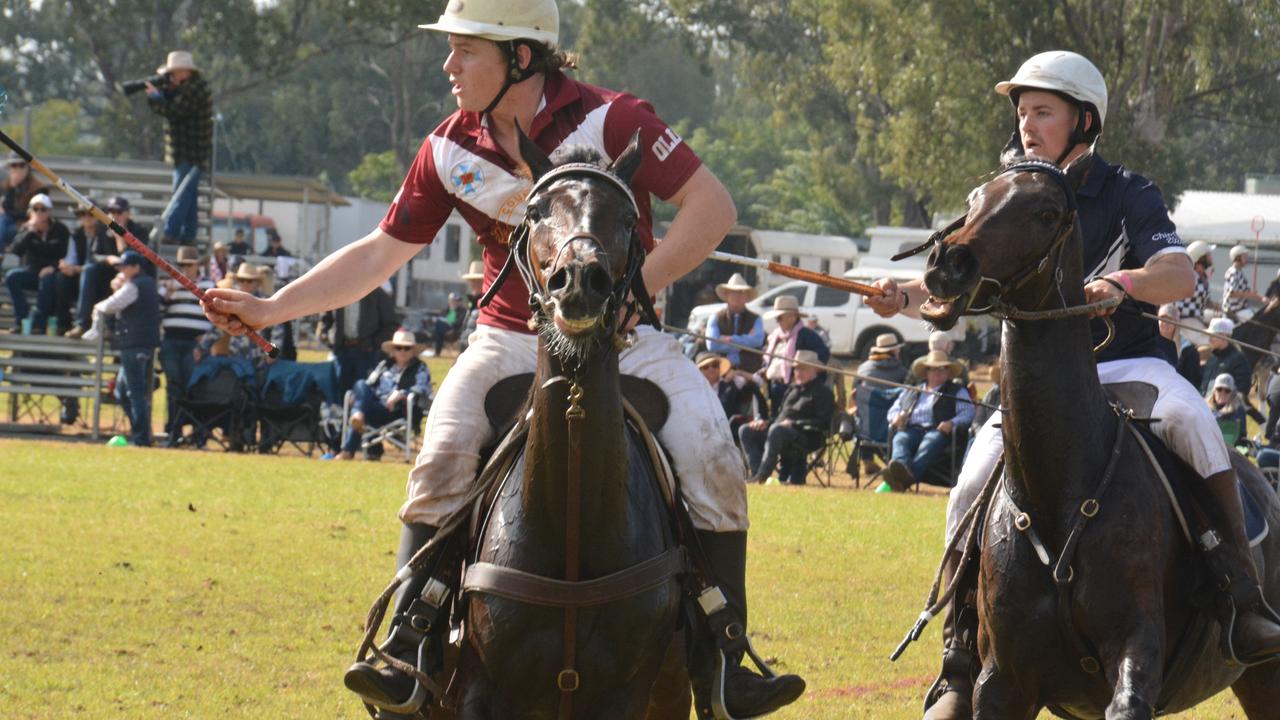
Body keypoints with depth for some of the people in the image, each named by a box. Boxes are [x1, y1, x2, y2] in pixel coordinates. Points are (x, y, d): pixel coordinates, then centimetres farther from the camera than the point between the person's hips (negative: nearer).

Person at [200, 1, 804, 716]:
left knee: (711, 456, -24)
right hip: (511, 341, 2)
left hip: (625, 338, -2)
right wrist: (267, 309, 1)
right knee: (443, 457, -24)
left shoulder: (610, 120, -13)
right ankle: (410, 652, -22)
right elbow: (379, 254, 7)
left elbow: (713, 207, -15)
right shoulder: (451, 151, -1)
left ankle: (724, 662, -18)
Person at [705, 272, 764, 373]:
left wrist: (730, 339, -9)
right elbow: (712, 345, -6)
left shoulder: (755, 319, 10)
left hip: (749, 372, 0)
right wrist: (745, 342, -5)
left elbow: (757, 340, -10)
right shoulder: (716, 319, 9)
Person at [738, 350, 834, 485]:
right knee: (745, 431, -6)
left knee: (777, 430, -39)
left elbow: (823, 423, -10)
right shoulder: (792, 389, 26)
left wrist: (794, 424, -18)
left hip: (807, 437, -9)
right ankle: (757, 472, -22)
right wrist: (765, 422, 7)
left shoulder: (822, 392, 2)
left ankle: (763, 474, -38)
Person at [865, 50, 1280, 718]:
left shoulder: (1126, 194, -1)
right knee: (972, 489, -16)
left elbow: (1181, 276, -15)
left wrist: (1122, 282, -37)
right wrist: (906, 297, -18)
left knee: (1189, 417, -34)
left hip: (1126, 361, -3)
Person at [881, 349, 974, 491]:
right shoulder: (911, 393, 34)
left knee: (930, 443, -40)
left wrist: (952, 423, -14)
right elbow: (894, 410, 30)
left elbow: (967, 414, 8)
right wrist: (896, 417, 3)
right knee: (900, 440, -34)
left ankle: (907, 477, -67)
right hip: (911, 429, 3)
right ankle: (902, 468, -67)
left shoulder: (958, 392, 23)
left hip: (938, 431, -3)